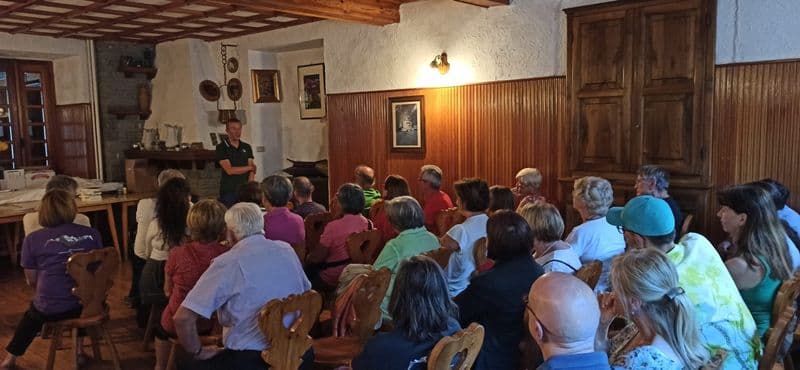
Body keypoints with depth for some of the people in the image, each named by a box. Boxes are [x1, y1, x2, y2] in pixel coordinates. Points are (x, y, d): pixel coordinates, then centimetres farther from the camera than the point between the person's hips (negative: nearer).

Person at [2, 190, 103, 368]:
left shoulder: (33, 239, -5)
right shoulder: (91, 233, 0)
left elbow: (32, 280, 3)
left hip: (50, 309, -1)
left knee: (32, 315, 33)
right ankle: (79, 348, 43)